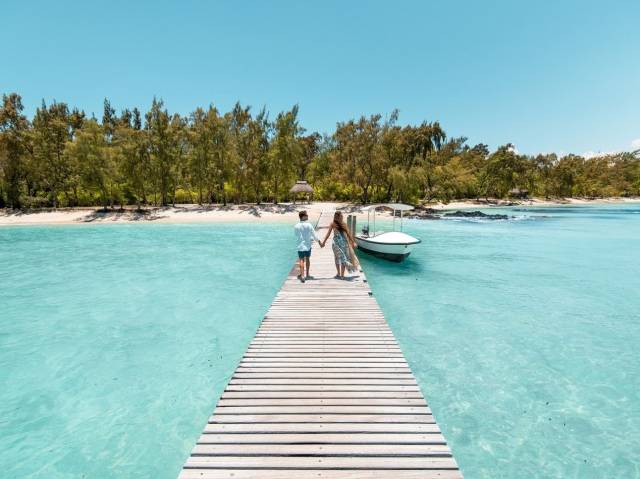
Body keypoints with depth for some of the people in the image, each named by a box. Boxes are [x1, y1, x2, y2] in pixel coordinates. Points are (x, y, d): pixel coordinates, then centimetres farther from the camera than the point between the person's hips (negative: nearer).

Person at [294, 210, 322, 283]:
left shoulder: (296, 226, -5)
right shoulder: (309, 225, -9)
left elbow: (296, 237, 5)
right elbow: (314, 235, -5)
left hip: (300, 246, 0)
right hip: (308, 245, 0)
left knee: (301, 260, 3)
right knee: (307, 259, 16)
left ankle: (302, 275, -8)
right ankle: (307, 275, 25)